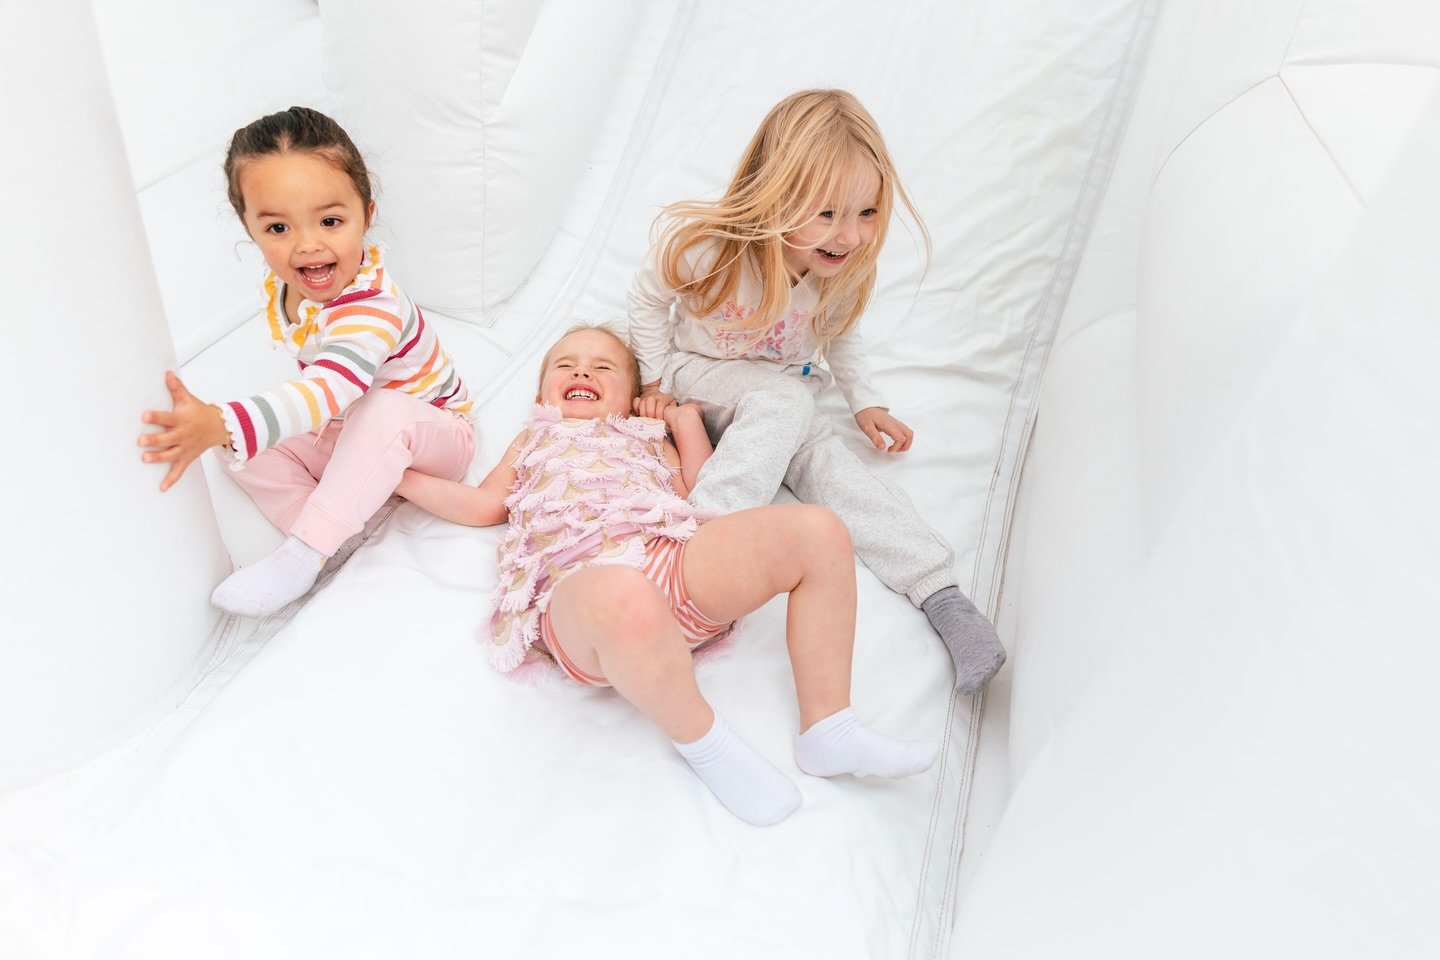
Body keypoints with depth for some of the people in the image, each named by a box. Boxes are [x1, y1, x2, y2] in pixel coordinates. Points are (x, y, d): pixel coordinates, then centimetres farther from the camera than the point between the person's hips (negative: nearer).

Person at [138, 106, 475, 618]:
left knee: (383, 412, -39)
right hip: (343, 434, 8)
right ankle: (330, 536, -20)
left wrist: (221, 424, -64)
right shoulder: (280, 285, -10)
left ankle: (301, 555, -34)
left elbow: (331, 388, -51)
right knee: (245, 451, -5)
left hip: (431, 433, -8)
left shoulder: (373, 306, -36)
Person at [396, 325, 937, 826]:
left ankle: (827, 730, -15)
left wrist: (687, 421, 26)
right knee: (625, 599, -46)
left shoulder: (648, 437, 38)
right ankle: (699, 738, -19)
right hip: (578, 580, -3)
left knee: (818, 531, -19)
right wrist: (402, 478, 28)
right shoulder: (536, 440, 39)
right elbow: (484, 505, 32)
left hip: (678, 558, 4)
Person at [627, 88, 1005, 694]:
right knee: (786, 400, -33)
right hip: (698, 375, -3)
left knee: (825, 461, -21)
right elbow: (647, 299, -9)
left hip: (784, 396, 3)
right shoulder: (707, 247, -27)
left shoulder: (843, 272, -14)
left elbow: (839, 334, 8)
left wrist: (866, 402, 2)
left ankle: (942, 593, -25)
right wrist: (656, 381, -9)